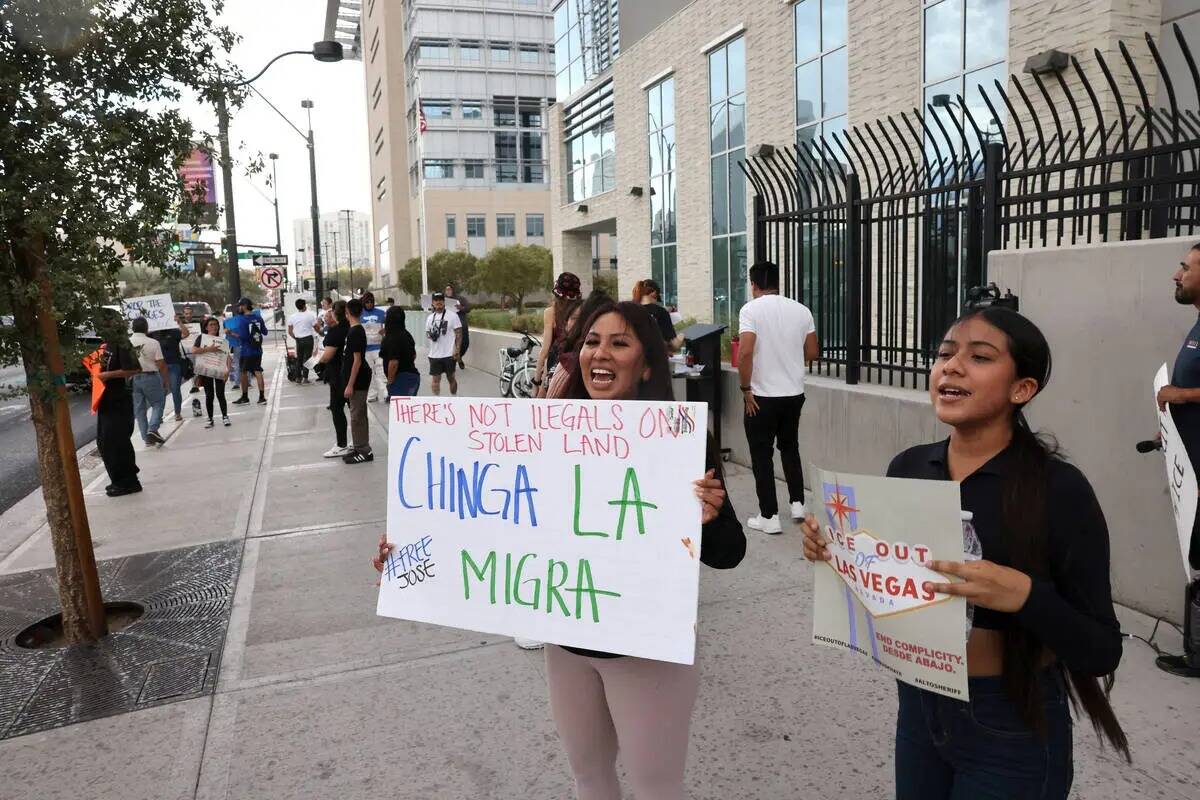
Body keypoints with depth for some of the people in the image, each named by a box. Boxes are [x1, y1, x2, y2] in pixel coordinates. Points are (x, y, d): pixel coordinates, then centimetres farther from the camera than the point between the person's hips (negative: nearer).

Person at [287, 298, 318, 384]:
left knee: (299, 358, 15)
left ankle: (299, 377, 17)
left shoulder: (292, 317, 2)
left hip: (298, 340, 3)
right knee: (307, 358, 0)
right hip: (308, 339, -3)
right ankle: (304, 377, -5)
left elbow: (290, 332, 4)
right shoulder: (310, 315, -7)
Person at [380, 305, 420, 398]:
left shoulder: (392, 338, -15)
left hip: (400, 378, -9)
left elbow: (393, 362, -21)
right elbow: (414, 356, 23)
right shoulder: (406, 334, 12)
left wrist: (390, 381, -11)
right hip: (413, 375, 9)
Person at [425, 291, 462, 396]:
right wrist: (429, 335, -7)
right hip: (434, 355, 3)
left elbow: (459, 333, -6)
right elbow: (427, 332, 18)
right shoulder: (430, 317, 8)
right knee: (435, 379, 3)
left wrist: (457, 350, -14)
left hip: (449, 354, -3)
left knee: (451, 378, 9)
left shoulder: (452, 315, -5)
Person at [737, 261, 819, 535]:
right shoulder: (801, 310, 3)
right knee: (790, 448, 23)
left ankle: (769, 517, 9)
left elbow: (746, 353, -22)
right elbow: (813, 353, 7)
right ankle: (798, 503, 26)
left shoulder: (751, 309, -12)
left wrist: (746, 389, -11)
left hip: (762, 395, -5)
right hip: (794, 394, 5)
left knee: (762, 455, 6)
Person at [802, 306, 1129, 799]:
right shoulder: (908, 466, -4)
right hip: (918, 707, 5)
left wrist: (1023, 595, -32)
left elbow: (1101, 651, -15)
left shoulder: (1060, 489, -18)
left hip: (1013, 731, -4)